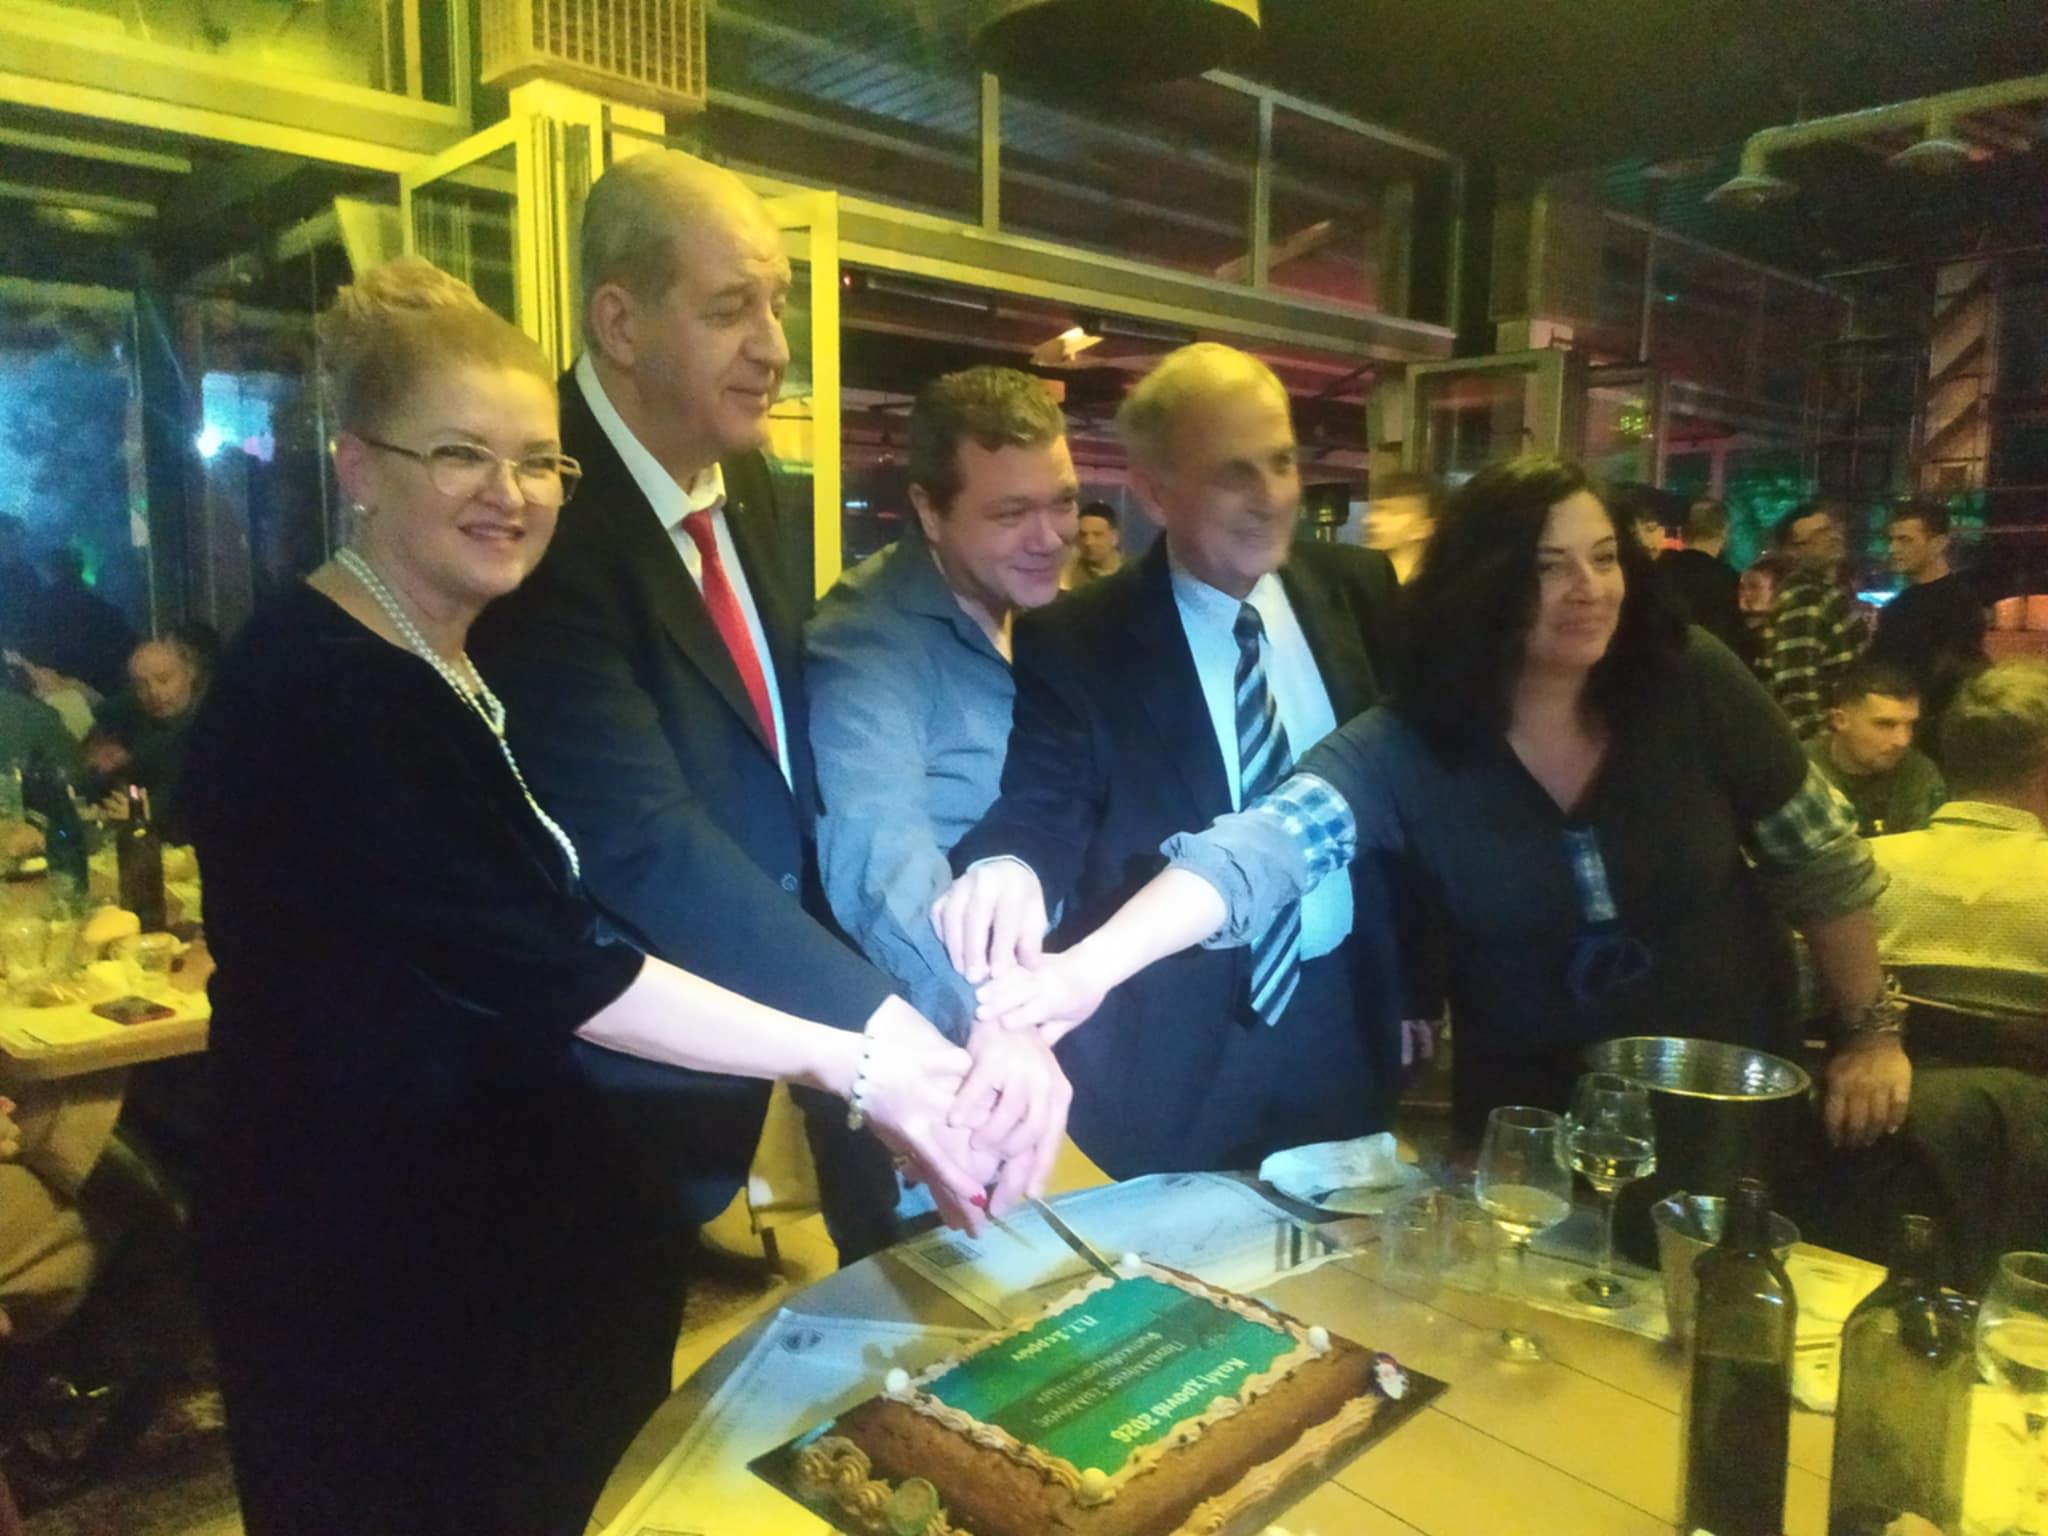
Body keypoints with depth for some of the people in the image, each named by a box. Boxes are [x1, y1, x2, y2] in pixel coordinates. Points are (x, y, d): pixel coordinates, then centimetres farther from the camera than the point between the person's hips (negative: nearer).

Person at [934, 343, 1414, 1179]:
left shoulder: (1358, 590, -1)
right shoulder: (1073, 640, -12)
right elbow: (1041, 815, -14)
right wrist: (1008, 872, -39)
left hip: (1344, 1021, 4)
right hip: (1168, 1054, -3)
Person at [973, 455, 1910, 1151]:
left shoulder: (1692, 685, -15)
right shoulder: (1406, 747, -20)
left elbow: (1820, 858, -2)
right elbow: (1263, 843, -36)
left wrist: (1871, 1033, -1)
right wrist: (1091, 967, -50)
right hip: (1536, 1132, -1)